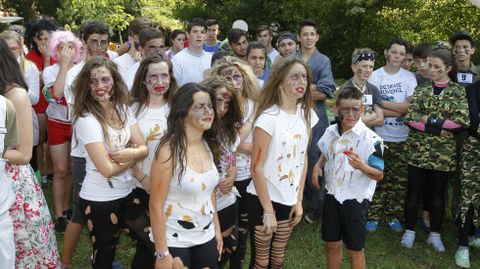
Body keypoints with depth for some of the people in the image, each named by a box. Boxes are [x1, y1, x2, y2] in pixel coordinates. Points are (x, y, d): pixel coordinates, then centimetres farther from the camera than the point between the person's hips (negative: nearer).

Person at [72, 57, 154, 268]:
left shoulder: (123, 109, 0)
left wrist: (131, 152, -21)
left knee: (152, 244, 13)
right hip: (99, 201, -6)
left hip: (127, 194, 6)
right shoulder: (86, 119, -20)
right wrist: (136, 154, -8)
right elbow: (107, 169, -22)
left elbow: (143, 148, 1)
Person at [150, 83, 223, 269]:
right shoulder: (169, 150, -19)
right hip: (174, 241, -6)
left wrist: (217, 229, 12)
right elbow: (156, 206, -17)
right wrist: (162, 253, -17)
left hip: (206, 237, 6)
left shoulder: (208, 145, 0)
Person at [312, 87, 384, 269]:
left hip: (355, 199, -5)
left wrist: (361, 166, -33)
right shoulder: (330, 132, -1)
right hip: (332, 196, 5)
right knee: (332, 245, 17)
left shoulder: (370, 139, -18)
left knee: (355, 251, 7)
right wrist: (318, 166, 0)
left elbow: (379, 175, -14)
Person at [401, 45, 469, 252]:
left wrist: (427, 120, -15)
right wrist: (439, 127, -18)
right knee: (414, 190, 7)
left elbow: (463, 120, -14)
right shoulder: (421, 89, 4)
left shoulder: (458, 91, 0)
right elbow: (410, 117, -7)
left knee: (437, 192, 10)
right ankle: (409, 231, 19)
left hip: (443, 152, -1)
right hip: (418, 149, 1)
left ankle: (435, 234, 22)